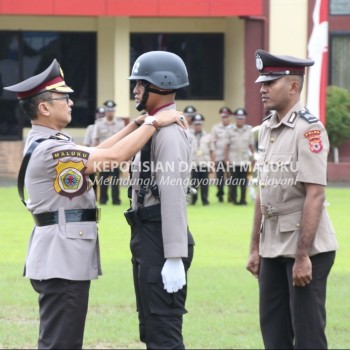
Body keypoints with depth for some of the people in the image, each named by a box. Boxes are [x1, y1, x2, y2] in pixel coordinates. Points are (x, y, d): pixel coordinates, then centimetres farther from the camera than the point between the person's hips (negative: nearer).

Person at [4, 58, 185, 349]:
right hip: (62, 259, -11)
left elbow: (96, 152, 18)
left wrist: (136, 125, 13)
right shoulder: (49, 150, -20)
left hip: (64, 257, 11)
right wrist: (153, 123, -13)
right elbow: (115, 156, -22)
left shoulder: (44, 143, 13)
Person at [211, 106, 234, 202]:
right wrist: (213, 156, -1)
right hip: (219, 156, 1)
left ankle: (231, 195, 7)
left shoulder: (233, 128, 4)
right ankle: (220, 194, 12)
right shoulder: (216, 128, 6)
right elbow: (213, 142, 5)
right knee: (220, 176, 2)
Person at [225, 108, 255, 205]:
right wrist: (227, 159, -2)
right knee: (234, 180, 0)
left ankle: (243, 199, 9)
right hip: (233, 160, -1)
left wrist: (252, 158, 6)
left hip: (245, 160, 1)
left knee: (244, 181, 1)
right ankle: (233, 198, 9)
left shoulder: (249, 130, 5)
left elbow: (251, 146, 8)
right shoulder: (230, 131, 2)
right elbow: (227, 146, 3)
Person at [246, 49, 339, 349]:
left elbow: (315, 195, -19)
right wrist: (255, 248, 17)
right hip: (273, 246, 8)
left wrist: (302, 256, -22)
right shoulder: (267, 129, 11)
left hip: (306, 246, -8)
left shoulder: (308, 129, -14)